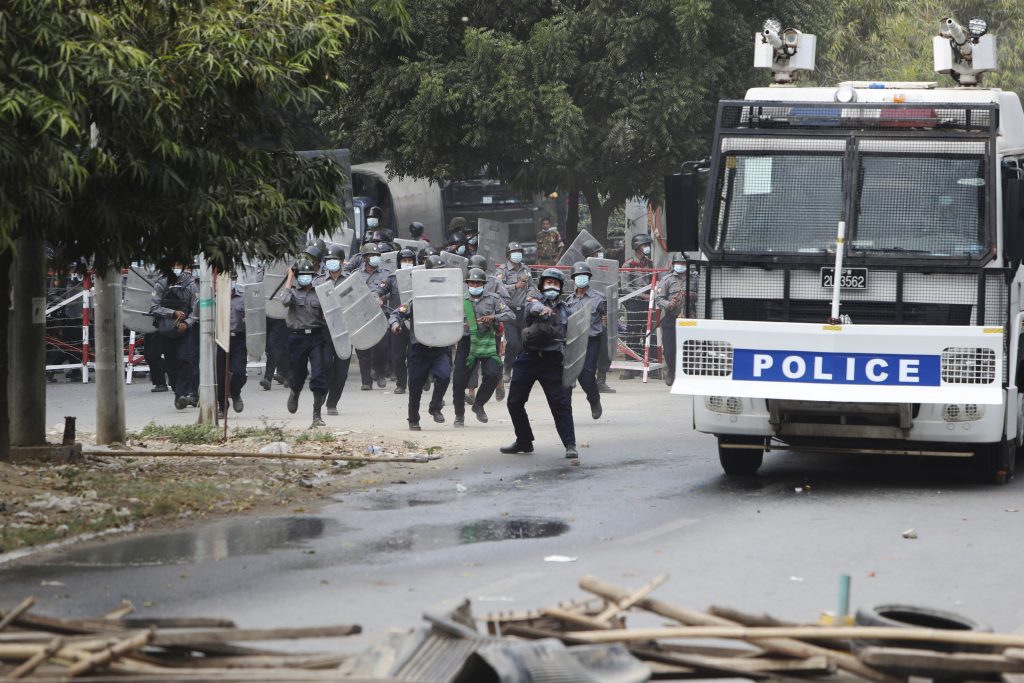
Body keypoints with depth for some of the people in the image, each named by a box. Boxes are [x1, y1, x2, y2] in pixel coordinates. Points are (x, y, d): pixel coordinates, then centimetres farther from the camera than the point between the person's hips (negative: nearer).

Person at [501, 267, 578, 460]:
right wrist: (542, 309, -43)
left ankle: (570, 444, -11)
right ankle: (524, 442, 21)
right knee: (514, 402, 4)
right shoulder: (534, 302, 4)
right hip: (528, 357, 0)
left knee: (561, 403, -12)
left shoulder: (564, 310, 13)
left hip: (552, 360, 0)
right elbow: (533, 308, -21)